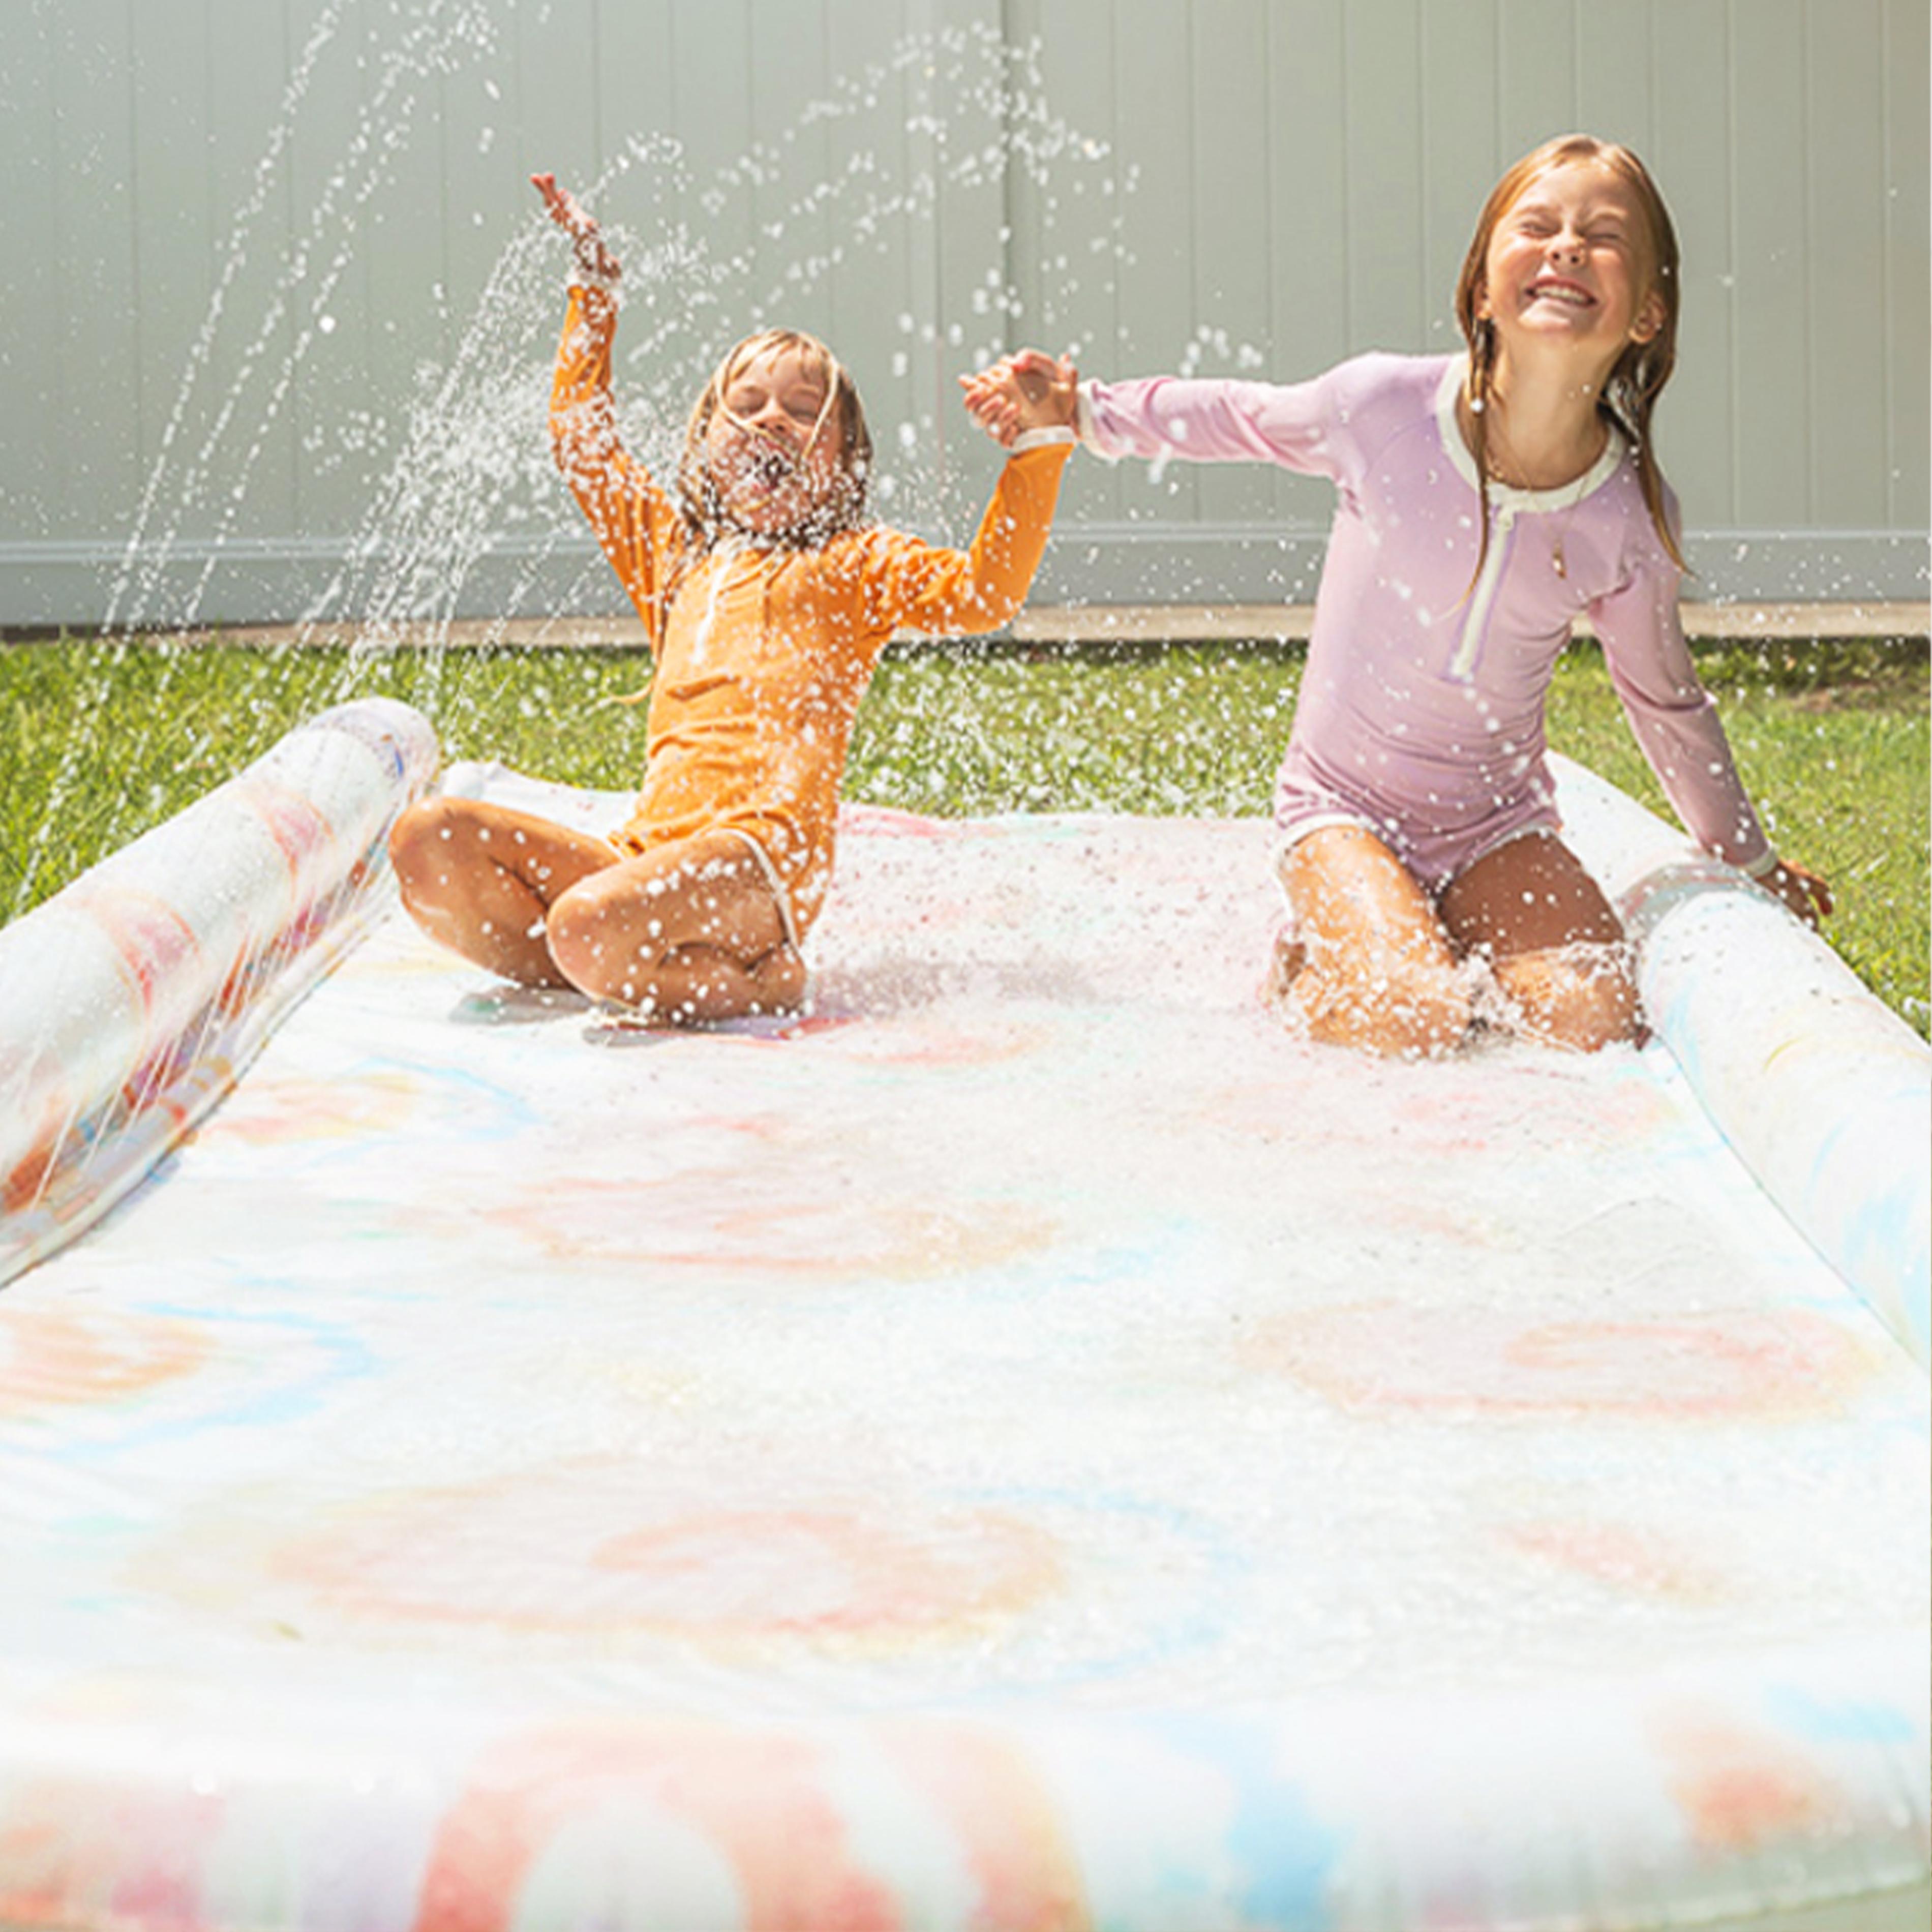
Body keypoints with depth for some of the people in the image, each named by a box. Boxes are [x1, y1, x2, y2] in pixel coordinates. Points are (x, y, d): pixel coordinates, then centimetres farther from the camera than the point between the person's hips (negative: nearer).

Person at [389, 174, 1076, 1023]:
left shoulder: (853, 562, 14)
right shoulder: (674, 548, 28)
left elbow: (983, 593, -1)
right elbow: (584, 444, 38)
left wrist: (1037, 446, -7)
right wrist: (594, 298, 36)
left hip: (759, 856, -6)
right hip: (647, 850, 6)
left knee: (591, 928, -35)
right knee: (428, 842, -14)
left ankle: (760, 983, -7)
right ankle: (637, 976, -15)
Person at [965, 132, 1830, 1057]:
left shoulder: (1632, 515, -11)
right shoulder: (1388, 407, -18)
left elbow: (1665, 698, 8)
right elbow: (1235, 421, 6)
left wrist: (1751, 860, 19)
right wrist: (1080, 409, 6)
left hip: (1496, 819, 3)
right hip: (1345, 803, -2)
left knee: (1592, 1017, -20)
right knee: (1409, 1019, -26)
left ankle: (1399, 941, 10)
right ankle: (1307, 969, 9)